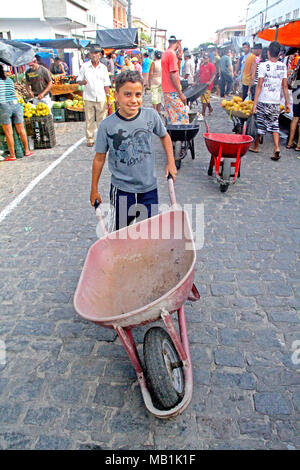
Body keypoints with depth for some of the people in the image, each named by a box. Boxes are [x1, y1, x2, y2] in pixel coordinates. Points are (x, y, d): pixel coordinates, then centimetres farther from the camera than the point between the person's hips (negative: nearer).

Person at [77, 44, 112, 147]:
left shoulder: (103, 68, 7)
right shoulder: (85, 66, 3)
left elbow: (106, 85, 9)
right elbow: (78, 81, 6)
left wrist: (108, 99, 4)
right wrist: (82, 82, -19)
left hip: (101, 98, 1)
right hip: (89, 98, 0)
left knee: (102, 120, 1)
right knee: (89, 120, 4)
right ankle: (90, 139, 15)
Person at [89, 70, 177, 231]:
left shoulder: (151, 115, -7)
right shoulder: (107, 125, -12)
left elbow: (164, 136, 13)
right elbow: (99, 158, -2)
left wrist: (171, 163, 7)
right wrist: (94, 189, 4)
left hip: (149, 188, 2)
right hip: (122, 190, -2)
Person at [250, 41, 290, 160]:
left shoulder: (264, 66, -9)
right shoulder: (283, 66, 3)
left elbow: (259, 86, -12)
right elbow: (285, 86, 5)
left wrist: (254, 104, -11)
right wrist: (287, 103, 11)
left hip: (264, 101, -4)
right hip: (276, 101, 4)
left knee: (260, 124, 10)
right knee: (274, 124, 10)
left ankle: (255, 146, 24)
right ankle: (276, 147, -6)